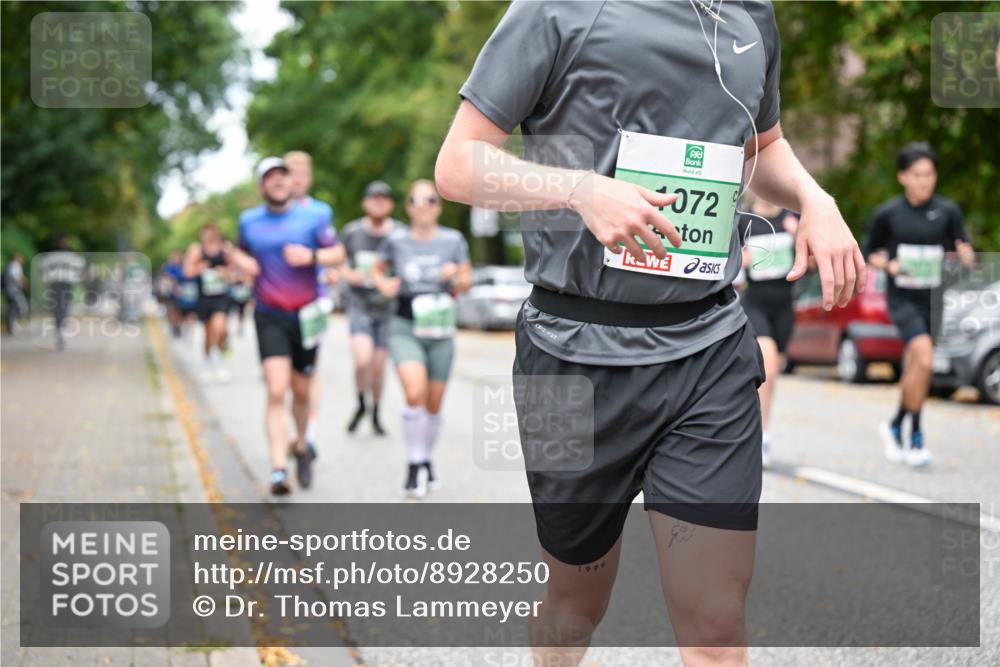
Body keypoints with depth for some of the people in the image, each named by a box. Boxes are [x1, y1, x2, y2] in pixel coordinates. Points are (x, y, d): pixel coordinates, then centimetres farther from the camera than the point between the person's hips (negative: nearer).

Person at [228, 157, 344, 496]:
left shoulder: (313, 217, 1)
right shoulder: (249, 221, 5)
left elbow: (338, 253, 3)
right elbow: (238, 250, 22)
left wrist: (312, 256, -16)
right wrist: (240, 259, -2)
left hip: (306, 316, 1)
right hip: (269, 318, -1)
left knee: (301, 392, 11)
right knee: (276, 392, -15)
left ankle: (300, 446, 39)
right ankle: (278, 469, -19)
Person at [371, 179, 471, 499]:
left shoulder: (453, 240, 1)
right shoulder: (396, 241, 0)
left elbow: (466, 280, 8)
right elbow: (377, 271, 16)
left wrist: (456, 277, -14)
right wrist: (384, 285, -5)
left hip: (441, 331, 2)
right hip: (405, 328, -2)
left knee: (434, 404, 9)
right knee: (415, 394, -23)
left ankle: (427, 461, 33)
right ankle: (414, 465, -10)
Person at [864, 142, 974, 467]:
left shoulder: (948, 211, -2)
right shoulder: (887, 214, -3)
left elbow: (965, 254, 2)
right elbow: (871, 253, 8)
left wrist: (966, 255, -21)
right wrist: (889, 265, -12)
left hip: (934, 298, 3)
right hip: (902, 297, -3)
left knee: (914, 370, 10)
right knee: (924, 358, -21)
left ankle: (896, 425, 34)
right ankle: (916, 435, -7)